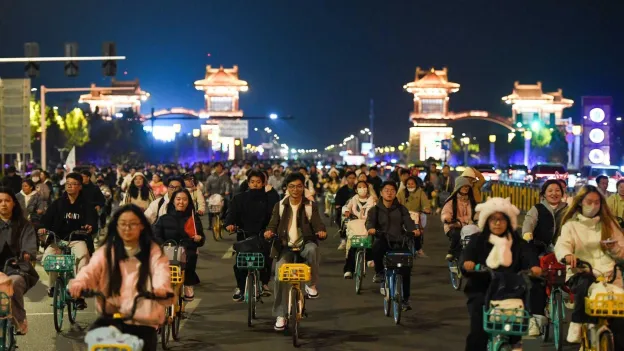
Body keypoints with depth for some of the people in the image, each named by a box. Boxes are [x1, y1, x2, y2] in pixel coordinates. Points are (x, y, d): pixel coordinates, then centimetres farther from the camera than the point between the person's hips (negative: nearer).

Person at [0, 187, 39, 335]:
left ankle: (20, 321, -20)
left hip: (18, 269, -2)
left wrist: (27, 254, -30)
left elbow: (30, 244, -8)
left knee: (14, 283, -36)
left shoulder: (23, 225, 7)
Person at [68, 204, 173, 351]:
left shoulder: (154, 252, 2)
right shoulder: (106, 251, 6)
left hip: (143, 322, 0)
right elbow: (91, 269, -12)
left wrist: (161, 288, -42)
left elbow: (161, 273, -17)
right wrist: (79, 282, -36)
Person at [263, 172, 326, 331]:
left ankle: (311, 284, -13)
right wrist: (269, 231, -21)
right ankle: (280, 316, -13)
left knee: (312, 249, -38)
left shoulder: (311, 206, 6)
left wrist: (321, 231, -26)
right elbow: (273, 224, 4)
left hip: (305, 244, -1)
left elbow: (317, 224, -2)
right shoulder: (280, 206, 9)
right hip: (286, 247, 1)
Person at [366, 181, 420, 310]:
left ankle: (405, 299, 4)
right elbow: (370, 221, -9)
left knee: (406, 269, -12)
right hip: (384, 241, -1)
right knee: (377, 246, -38)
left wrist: (414, 230, -26)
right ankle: (379, 272, -15)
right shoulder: (375, 210, 9)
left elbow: (408, 221, -3)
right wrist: (370, 228, -33)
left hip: (399, 242, 1)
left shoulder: (401, 209, 13)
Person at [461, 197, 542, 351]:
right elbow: (466, 259, -5)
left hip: (511, 291, 2)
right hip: (481, 291, -2)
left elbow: (529, 256, -6)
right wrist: (467, 265, -31)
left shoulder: (518, 243, 12)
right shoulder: (477, 241, 10)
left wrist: (535, 267, -31)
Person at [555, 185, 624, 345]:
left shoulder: (608, 224, 18)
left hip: (609, 275, 2)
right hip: (581, 273, -2)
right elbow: (561, 245, -10)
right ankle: (577, 324, -23)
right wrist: (567, 254, -34)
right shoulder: (571, 225, 10)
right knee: (585, 283, -39)